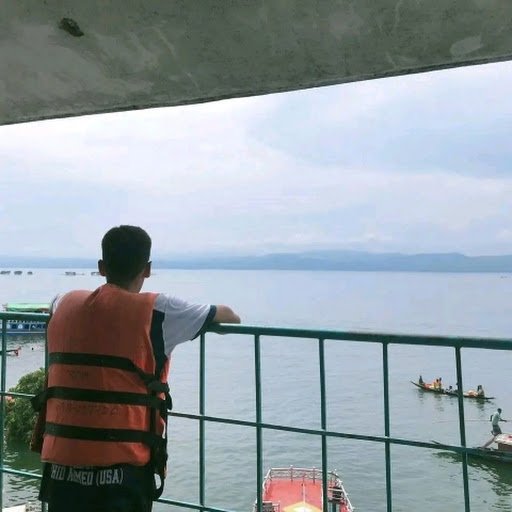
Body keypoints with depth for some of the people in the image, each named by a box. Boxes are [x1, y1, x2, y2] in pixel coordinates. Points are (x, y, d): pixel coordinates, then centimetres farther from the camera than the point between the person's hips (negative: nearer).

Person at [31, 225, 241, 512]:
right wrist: (233, 317, 29)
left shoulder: (66, 305, 6)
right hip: (122, 462, -5)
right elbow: (223, 314, 7)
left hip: (62, 458, 5)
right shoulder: (157, 311, -8)